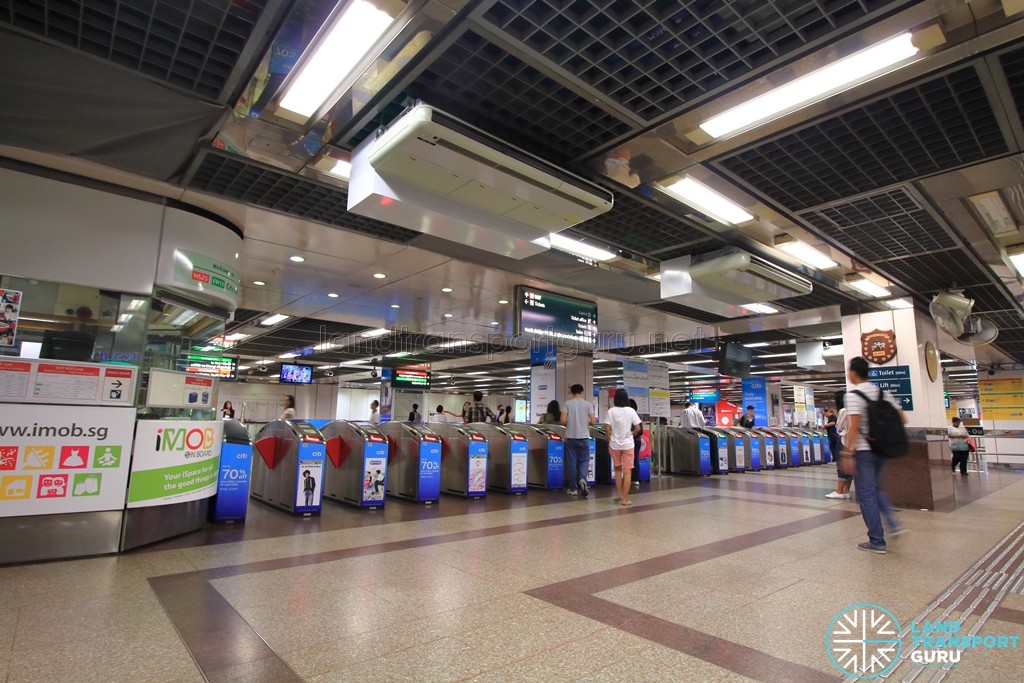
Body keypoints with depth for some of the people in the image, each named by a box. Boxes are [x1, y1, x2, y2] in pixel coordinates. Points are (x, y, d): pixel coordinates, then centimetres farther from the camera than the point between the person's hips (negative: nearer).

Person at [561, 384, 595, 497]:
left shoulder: (568, 403, -3)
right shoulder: (588, 404, 0)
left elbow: (562, 420, -10)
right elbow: (592, 422, -4)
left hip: (570, 437, 0)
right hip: (583, 437, 0)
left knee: (571, 462, 7)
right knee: (584, 460, 12)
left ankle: (573, 488, 11)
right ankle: (582, 479, -14)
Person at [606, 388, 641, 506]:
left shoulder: (611, 411, -6)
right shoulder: (631, 411, -6)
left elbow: (608, 430, -7)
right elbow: (638, 428, -5)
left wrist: (609, 443, 7)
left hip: (614, 444, 1)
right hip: (628, 444, -1)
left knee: (618, 469, 19)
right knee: (627, 471, 3)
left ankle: (620, 495, 23)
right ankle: (625, 499, 4)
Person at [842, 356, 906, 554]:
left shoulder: (853, 395, -13)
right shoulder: (882, 393, 8)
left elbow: (854, 427, -21)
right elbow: (902, 419, 10)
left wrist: (848, 453, -20)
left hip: (863, 451, -7)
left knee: (866, 494, 2)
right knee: (875, 488, 25)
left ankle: (877, 542, 7)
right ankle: (893, 523, 12)